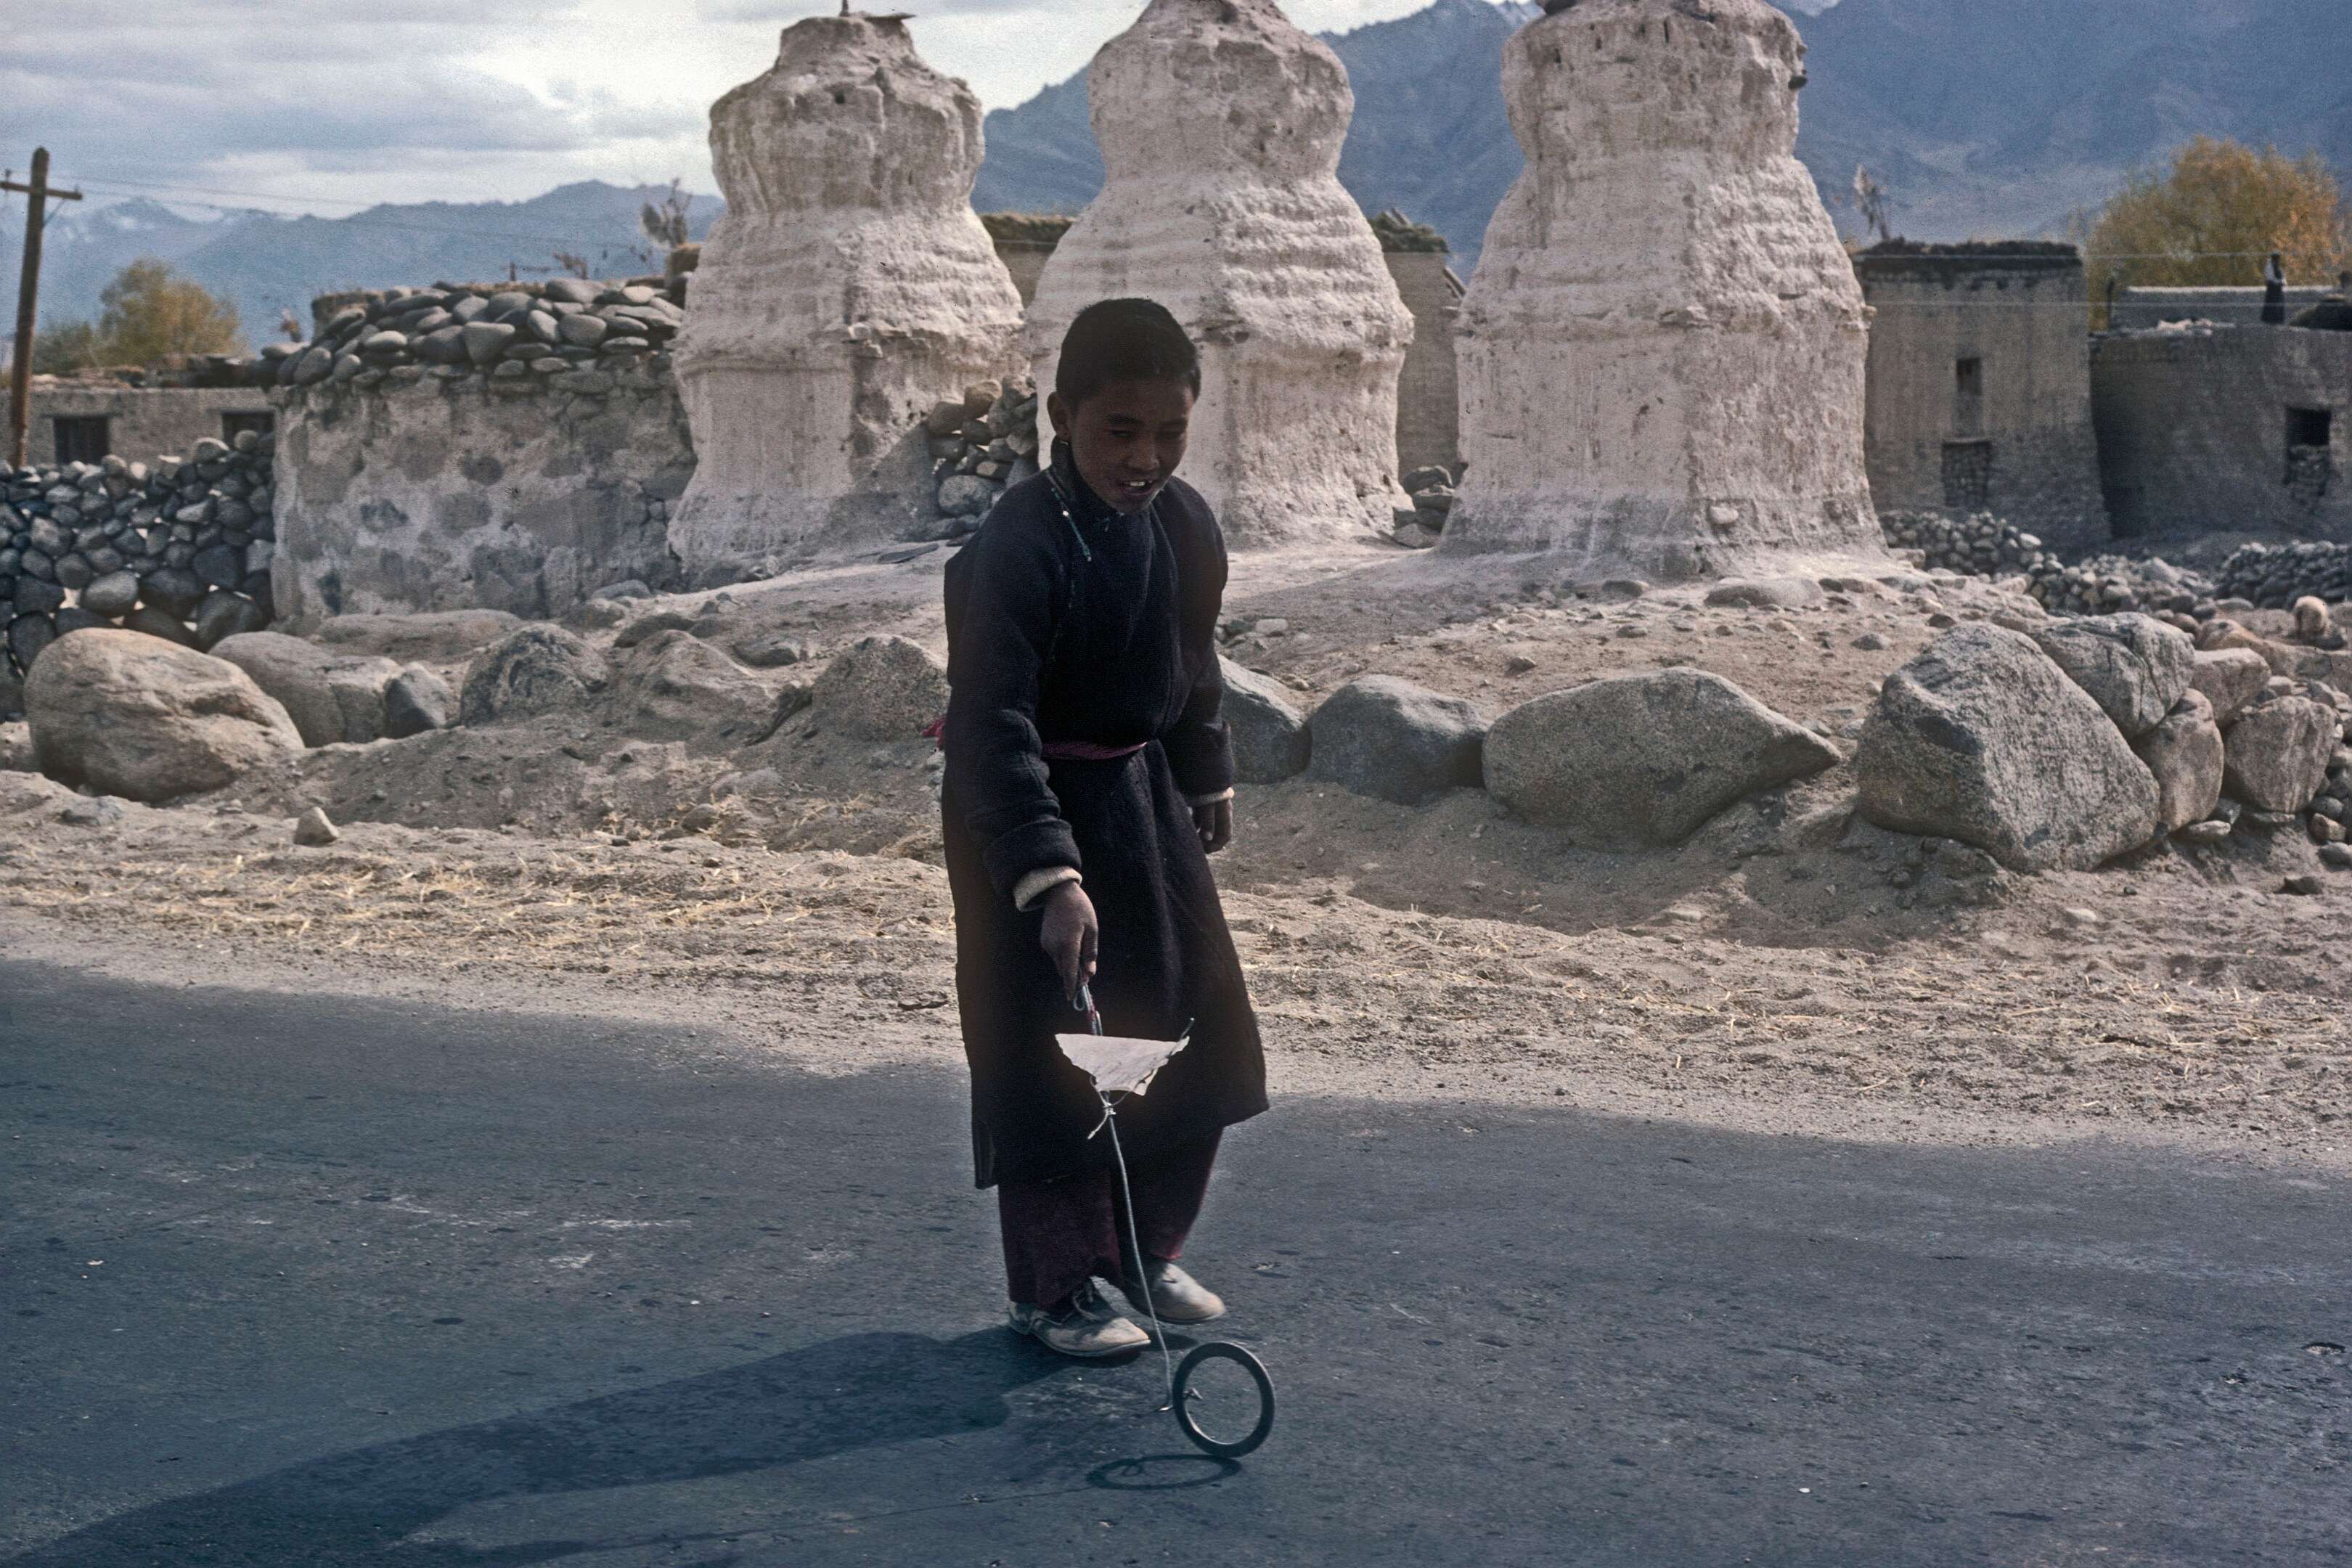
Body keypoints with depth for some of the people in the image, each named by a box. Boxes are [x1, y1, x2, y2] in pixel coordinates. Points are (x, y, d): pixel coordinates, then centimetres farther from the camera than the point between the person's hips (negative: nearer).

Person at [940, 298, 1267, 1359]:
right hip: (1026, 812, -7)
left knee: (1199, 1033, 11)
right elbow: (993, 723, -31)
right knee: (1051, 1058, -3)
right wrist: (1049, 876, -38)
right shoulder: (1018, 548, -24)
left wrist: (1208, 781, 20)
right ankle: (1052, 1289, 12)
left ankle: (1143, 1252, 28)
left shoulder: (1187, 526, 0)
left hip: (1146, 796, 8)